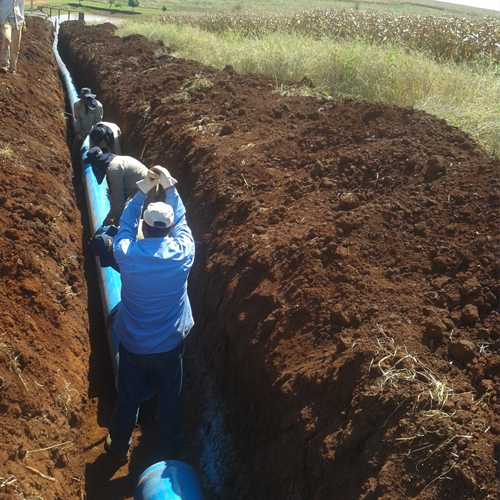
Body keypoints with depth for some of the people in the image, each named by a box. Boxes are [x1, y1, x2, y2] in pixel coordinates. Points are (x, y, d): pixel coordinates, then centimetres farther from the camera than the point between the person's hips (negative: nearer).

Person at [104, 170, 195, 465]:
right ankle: (171, 454, 38)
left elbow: (126, 225, 1)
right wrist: (170, 188, 7)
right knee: (170, 400, 19)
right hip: (170, 346, 0)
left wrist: (141, 192, 5)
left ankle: (120, 448, 43)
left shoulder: (127, 254, -21)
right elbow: (182, 222, -1)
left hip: (133, 346, 1)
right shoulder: (182, 254, -21)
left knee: (128, 399, 20)